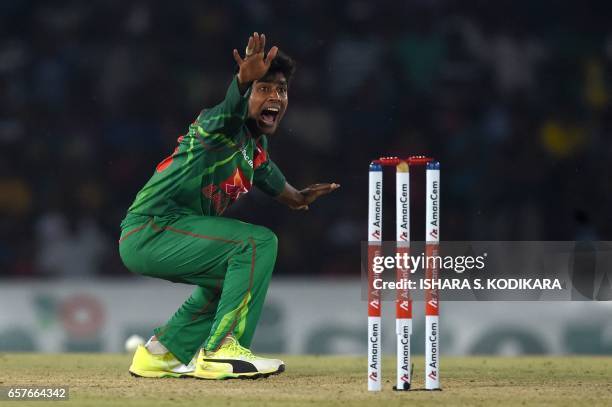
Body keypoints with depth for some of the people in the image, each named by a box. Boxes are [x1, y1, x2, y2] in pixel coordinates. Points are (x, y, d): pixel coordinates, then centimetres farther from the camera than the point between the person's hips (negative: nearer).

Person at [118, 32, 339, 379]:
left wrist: (295, 197, 55)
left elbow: (267, 173, 38)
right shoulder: (229, 127, -15)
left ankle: (163, 351, 33)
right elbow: (231, 108, -41)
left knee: (237, 272, 31)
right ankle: (221, 351, -21)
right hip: (150, 230, -10)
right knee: (258, 242, -20)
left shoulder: (256, 146, 14)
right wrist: (243, 81, -62)